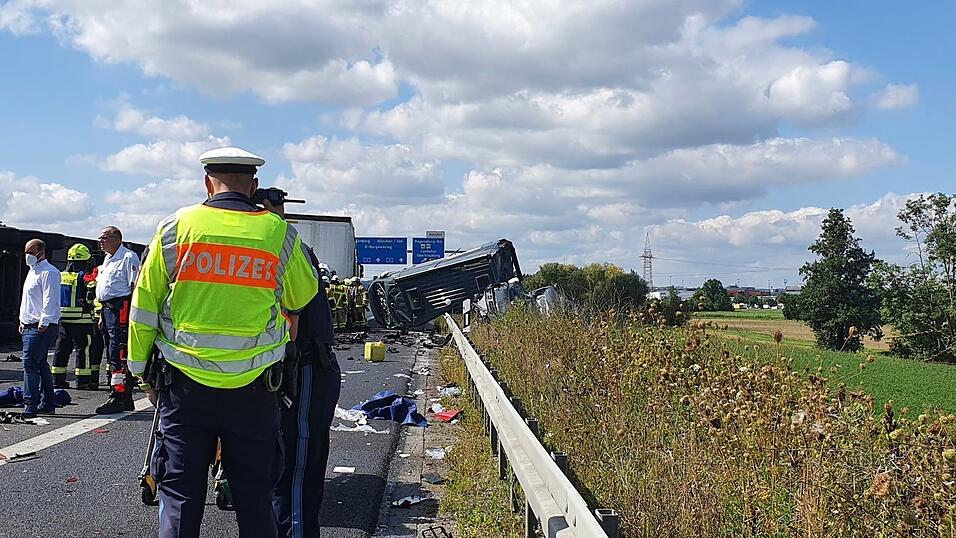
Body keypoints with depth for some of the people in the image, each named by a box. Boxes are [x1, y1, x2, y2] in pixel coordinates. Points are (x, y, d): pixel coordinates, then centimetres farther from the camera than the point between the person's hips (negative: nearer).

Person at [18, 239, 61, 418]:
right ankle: (48, 404, 16)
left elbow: (50, 301, -18)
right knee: (40, 364, 11)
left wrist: (43, 324, -21)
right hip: (29, 326, 10)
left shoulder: (48, 272, -11)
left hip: (41, 327, -10)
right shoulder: (32, 271, 21)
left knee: (30, 364, -14)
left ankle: (30, 405, -13)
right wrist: (23, 321, 22)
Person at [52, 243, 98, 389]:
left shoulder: (60, 276, 12)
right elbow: (92, 291, -27)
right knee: (84, 349, -1)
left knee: (62, 348, 12)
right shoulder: (84, 276, -8)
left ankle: (58, 379, 16)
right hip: (81, 320, -6)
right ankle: (83, 380, -1)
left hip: (62, 319, 6)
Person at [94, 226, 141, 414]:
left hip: (121, 309, -10)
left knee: (118, 354, -12)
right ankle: (126, 398, 18)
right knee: (112, 354, 12)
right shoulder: (107, 259, 22)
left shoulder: (128, 257, -8)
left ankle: (118, 397, -11)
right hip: (108, 310, 10)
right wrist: (103, 315, 23)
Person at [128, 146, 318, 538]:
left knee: (180, 495, 9)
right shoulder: (280, 233, -1)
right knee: (254, 495, 11)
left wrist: (142, 371, 13)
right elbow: (303, 297, 14)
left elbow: (144, 306, 3)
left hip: (184, 384, 0)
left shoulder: (175, 227, -1)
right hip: (254, 388, 0)